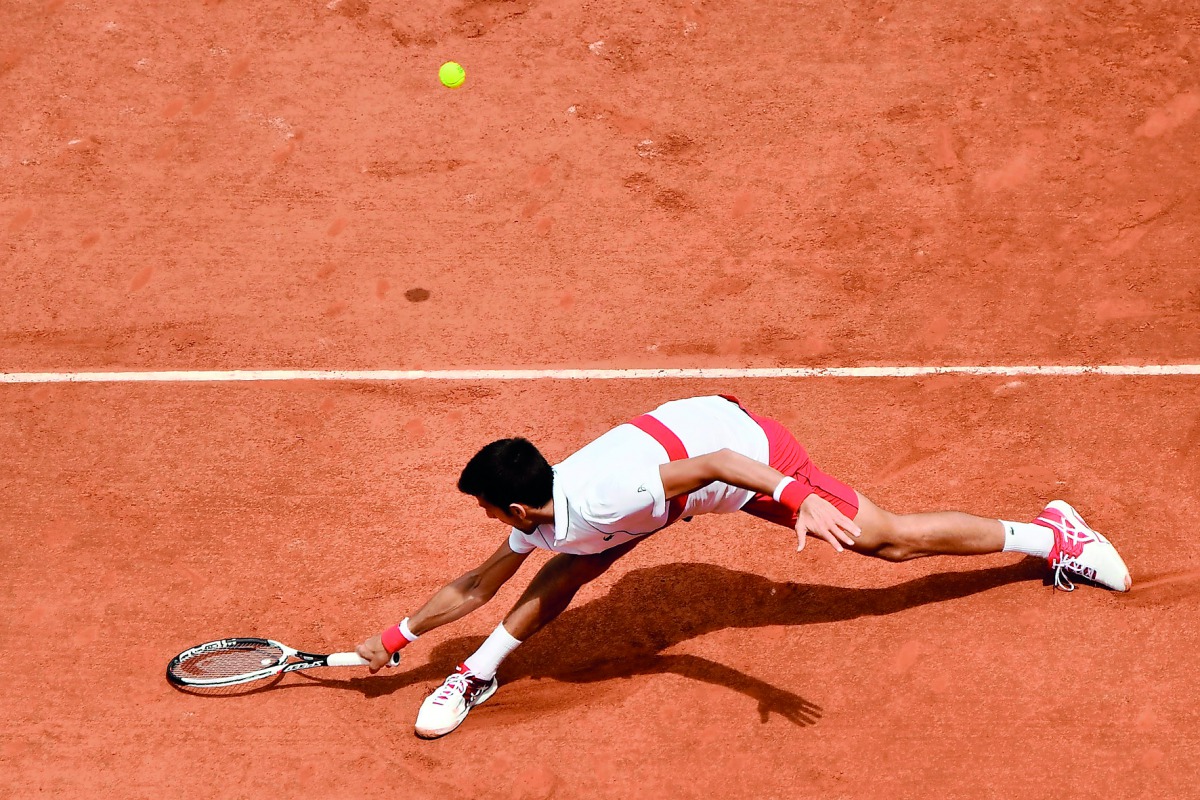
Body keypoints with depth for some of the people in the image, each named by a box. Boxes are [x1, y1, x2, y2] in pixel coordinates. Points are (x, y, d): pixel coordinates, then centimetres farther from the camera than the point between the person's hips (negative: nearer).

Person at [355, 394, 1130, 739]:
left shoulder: (595, 499, -36)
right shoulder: (542, 524, -10)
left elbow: (715, 462, -39)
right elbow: (475, 585, 6)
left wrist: (800, 497, -49)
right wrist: (399, 635, 9)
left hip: (741, 442, -7)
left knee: (889, 538, 1)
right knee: (570, 571, -1)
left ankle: (1051, 533, 14)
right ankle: (478, 674, 17)